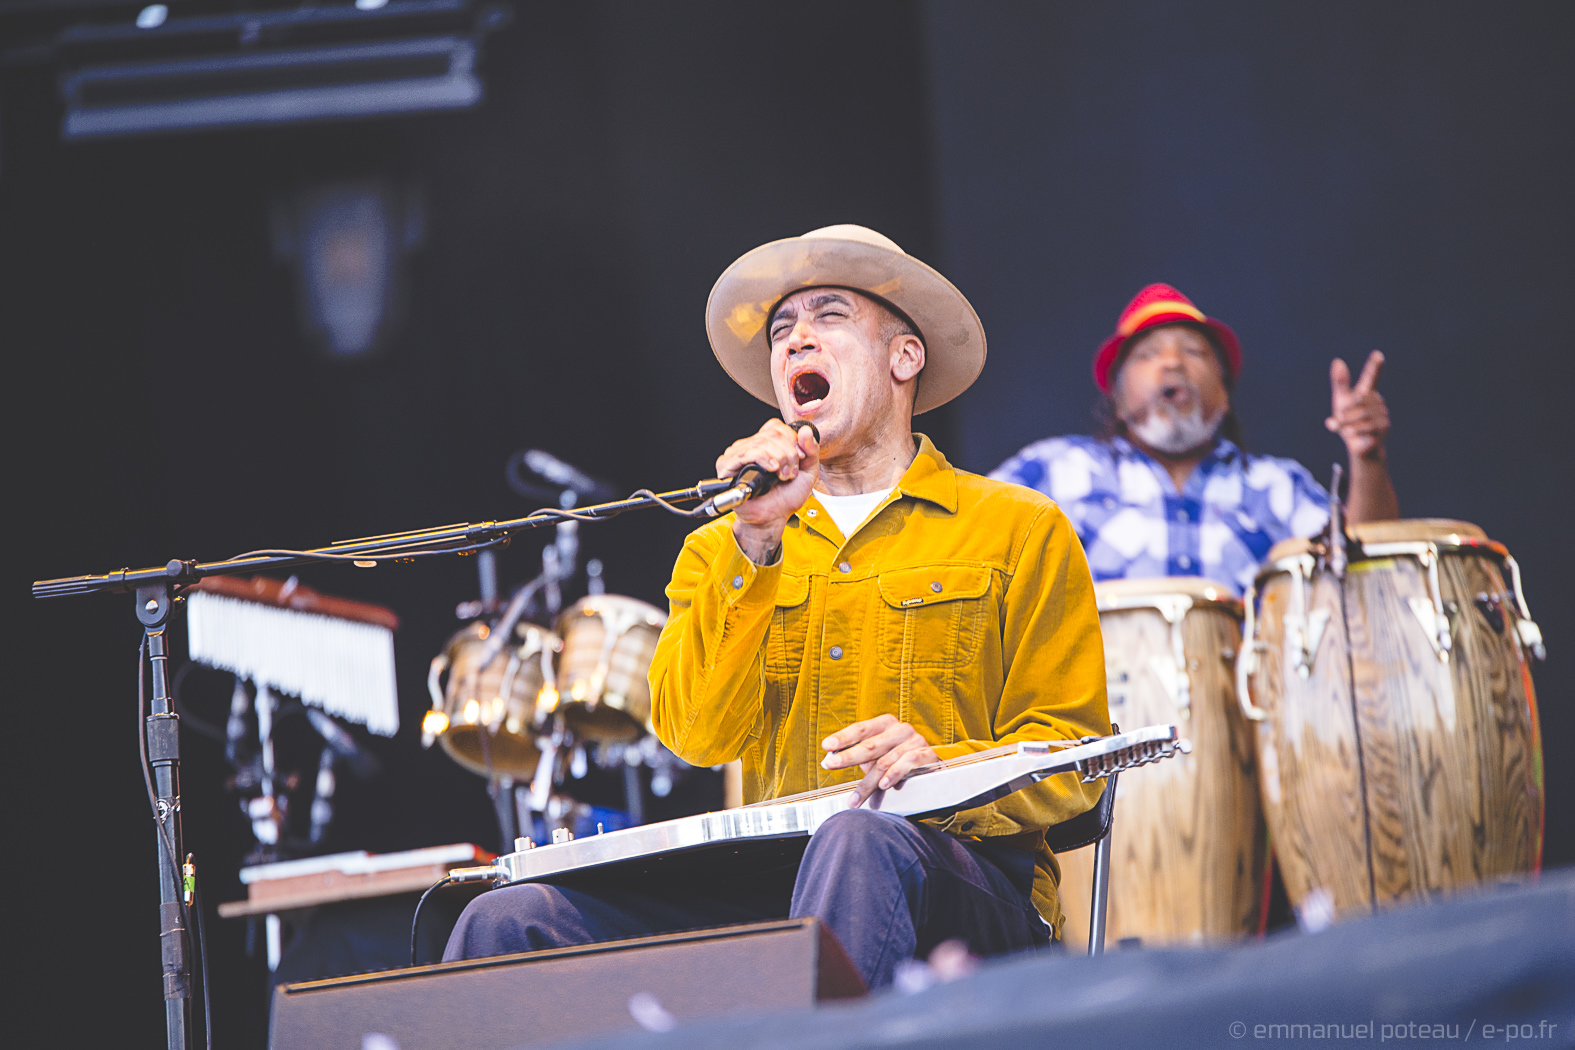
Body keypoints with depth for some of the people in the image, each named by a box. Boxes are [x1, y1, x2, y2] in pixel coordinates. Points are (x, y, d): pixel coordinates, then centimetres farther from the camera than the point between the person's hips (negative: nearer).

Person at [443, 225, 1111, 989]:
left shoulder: (1018, 532, 14)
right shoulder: (720, 550, 23)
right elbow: (699, 734, 4)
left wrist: (940, 767, -15)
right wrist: (754, 542, -5)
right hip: (762, 888, 3)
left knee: (859, 841, -41)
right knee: (507, 921, -21)